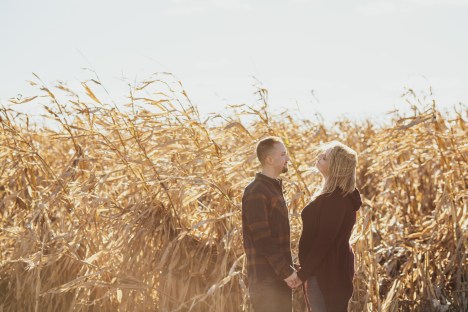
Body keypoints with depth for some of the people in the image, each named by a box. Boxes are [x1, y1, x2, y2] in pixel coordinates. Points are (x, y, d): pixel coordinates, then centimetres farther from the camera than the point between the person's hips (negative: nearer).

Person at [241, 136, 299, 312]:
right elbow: (262, 239, -20)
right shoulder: (256, 192, -14)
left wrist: (287, 268, 14)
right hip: (266, 278, -9)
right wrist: (285, 270, -19)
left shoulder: (274, 189, 16)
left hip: (279, 275, 9)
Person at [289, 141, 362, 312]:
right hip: (336, 265, 10)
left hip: (327, 270, -10)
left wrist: (303, 273, -18)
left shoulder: (335, 200, -22)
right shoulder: (343, 194, 11)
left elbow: (323, 241, -23)